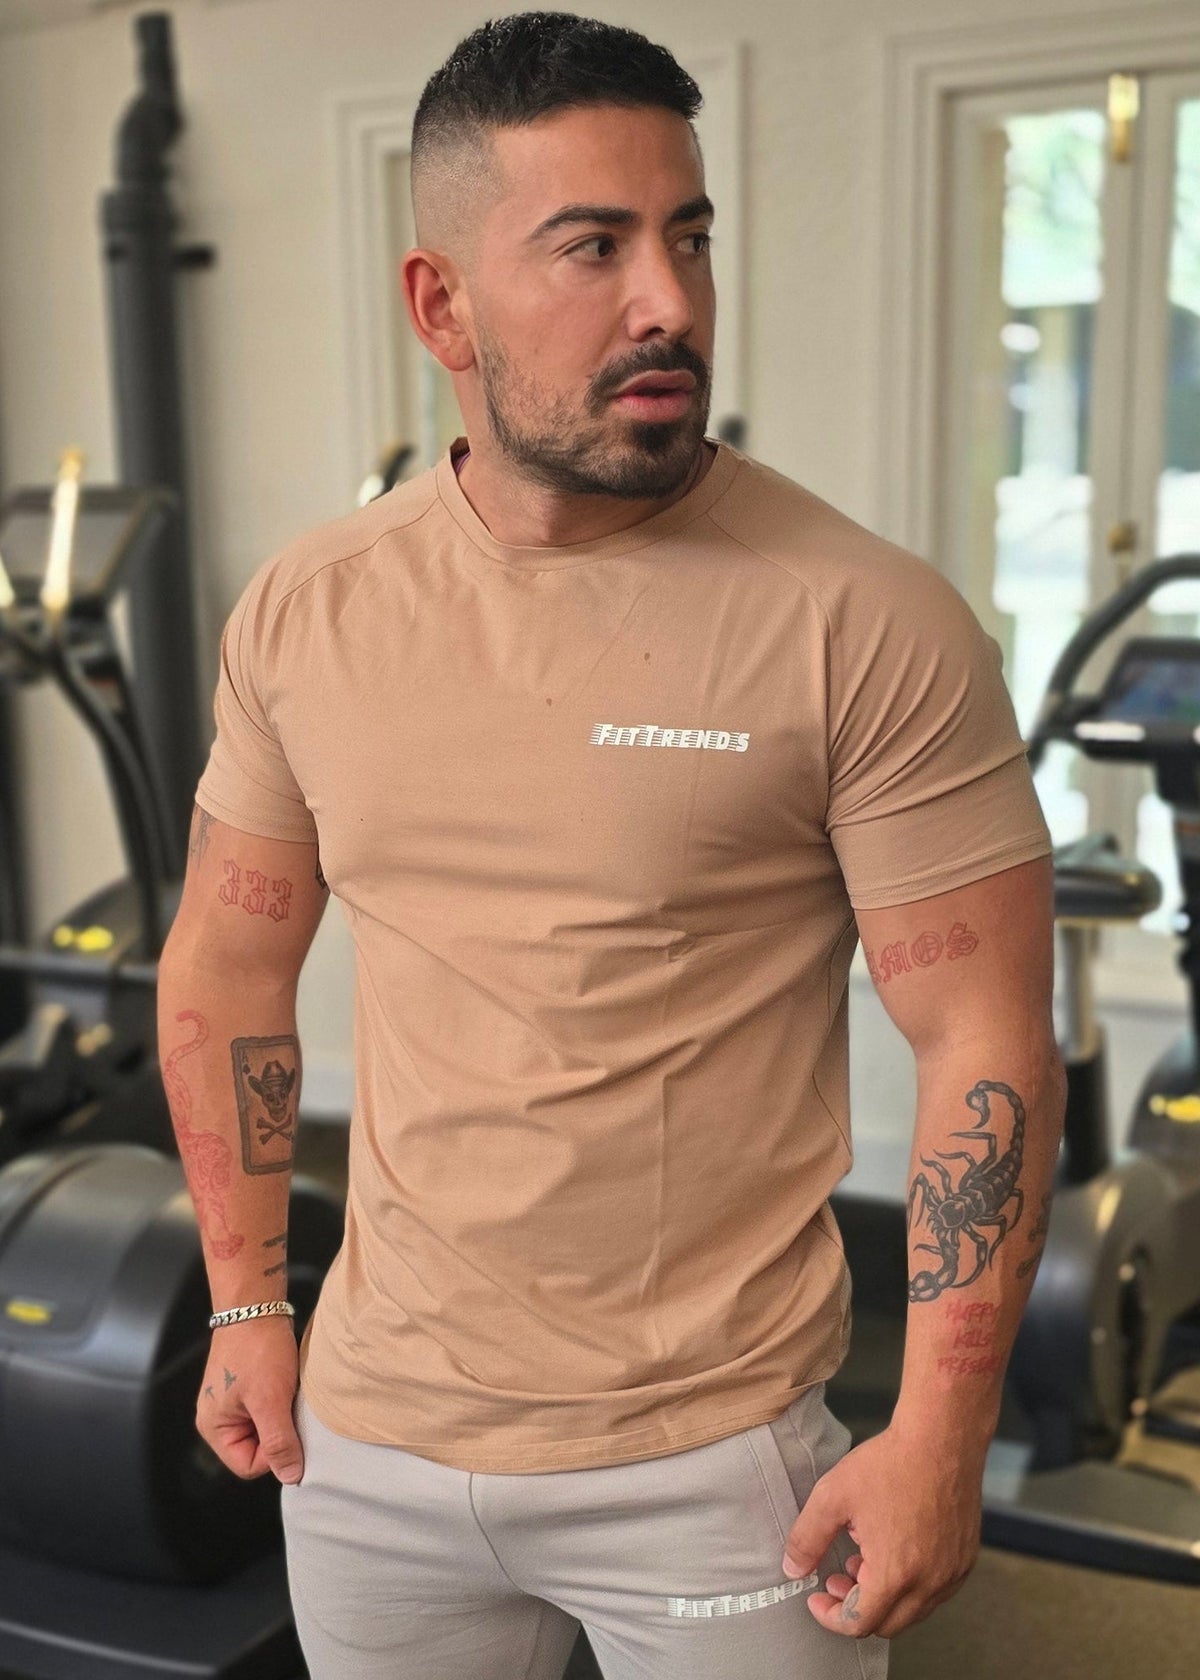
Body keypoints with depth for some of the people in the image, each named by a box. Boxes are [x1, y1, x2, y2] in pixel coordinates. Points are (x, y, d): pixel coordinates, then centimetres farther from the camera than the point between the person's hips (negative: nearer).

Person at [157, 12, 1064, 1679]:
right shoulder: (300, 612, -3)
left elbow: (985, 1040, -12)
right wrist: (245, 1303, 8)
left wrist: (941, 1437, -13)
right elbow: (230, 967, 8)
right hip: (368, 1439, 4)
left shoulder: (867, 626, -15)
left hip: (712, 1464, -3)